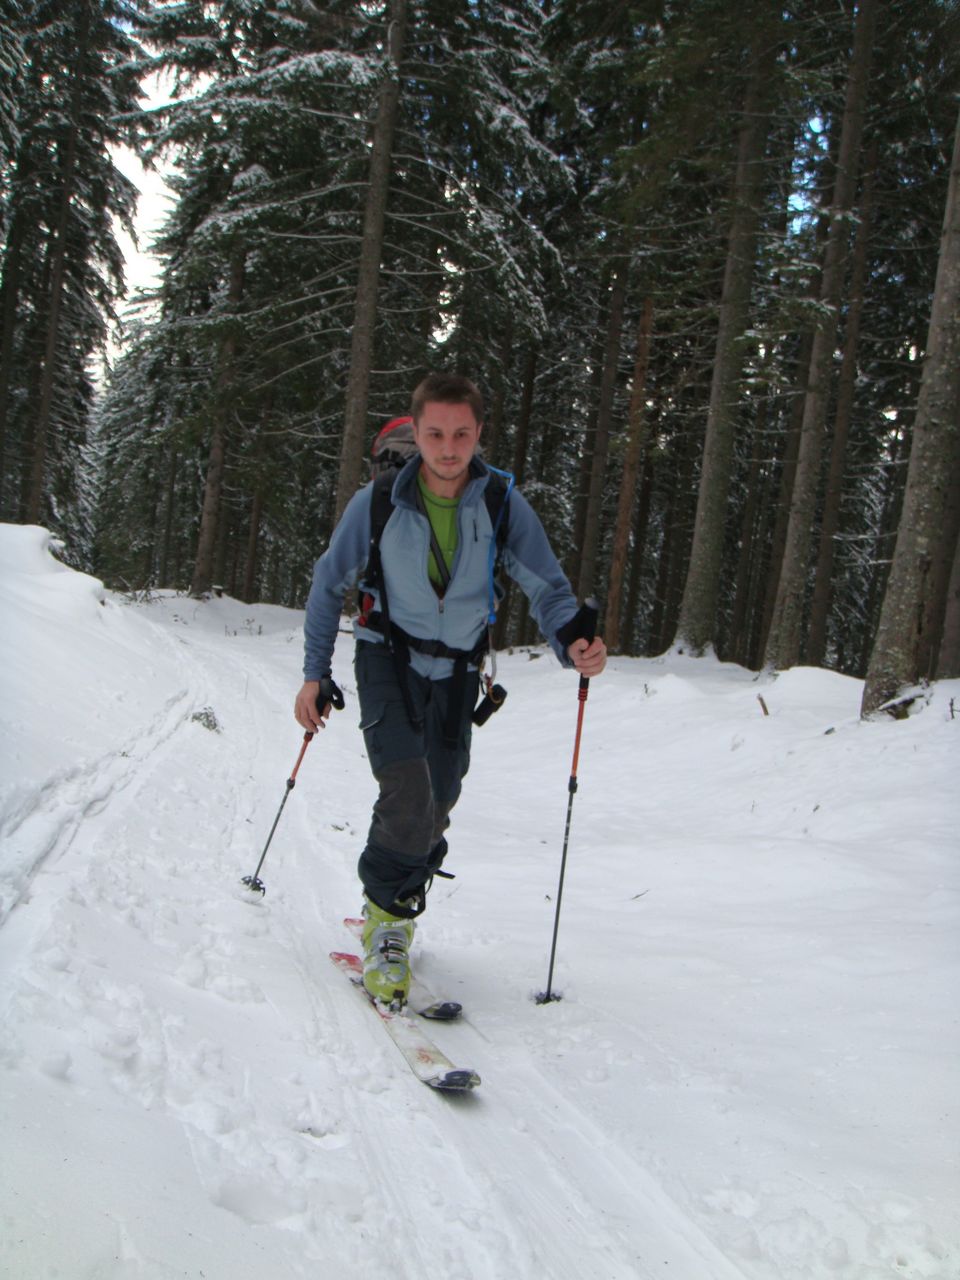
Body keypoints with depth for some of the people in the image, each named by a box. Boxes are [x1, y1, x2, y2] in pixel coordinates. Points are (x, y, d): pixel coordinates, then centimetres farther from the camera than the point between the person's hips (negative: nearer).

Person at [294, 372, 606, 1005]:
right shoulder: (379, 503, -13)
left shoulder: (503, 504, -12)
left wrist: (574, 641, -30)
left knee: (435, 812, 12)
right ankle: (388, 912, 4)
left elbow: (546, 585, -9)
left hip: (457, 671, 3)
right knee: (409, 801, -21)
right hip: (389, 658, -2)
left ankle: (392, 914, 37)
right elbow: (330, 584, 0)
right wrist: (315, 674, 1)